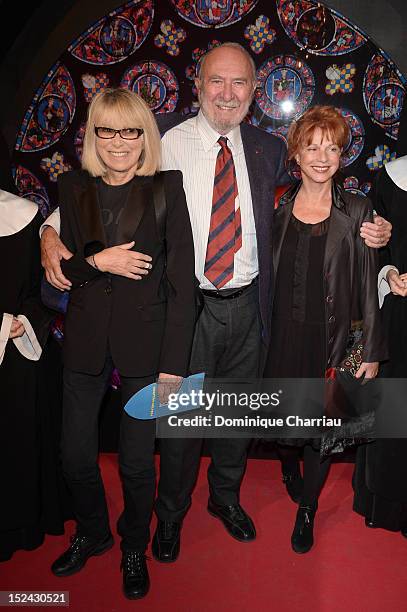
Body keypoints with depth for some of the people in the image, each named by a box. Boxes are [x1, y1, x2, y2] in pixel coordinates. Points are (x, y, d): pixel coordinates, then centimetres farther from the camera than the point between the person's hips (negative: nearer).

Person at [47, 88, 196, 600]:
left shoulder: (167, 187, -6)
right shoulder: (73, 188, 4)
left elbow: (182, 279, -8)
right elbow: (58, 266, 8)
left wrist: (173, 363, -11)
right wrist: (96, 261, -15)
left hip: (145, 337, -3)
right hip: (86, 336, 3)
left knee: (137, 461, 9)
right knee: (75, 454, 12)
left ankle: (134, 549, 39)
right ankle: (92, 533, 44)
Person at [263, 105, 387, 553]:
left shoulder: (356, 212, -5)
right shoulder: (279, 208, 1)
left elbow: (367, 286, -3)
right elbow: (267, 276, 5)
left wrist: (372, 351, -5)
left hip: (332, 339, -1)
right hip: (284, 336, 2)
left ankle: (307, 509, 35)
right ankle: (290, 465, 49)